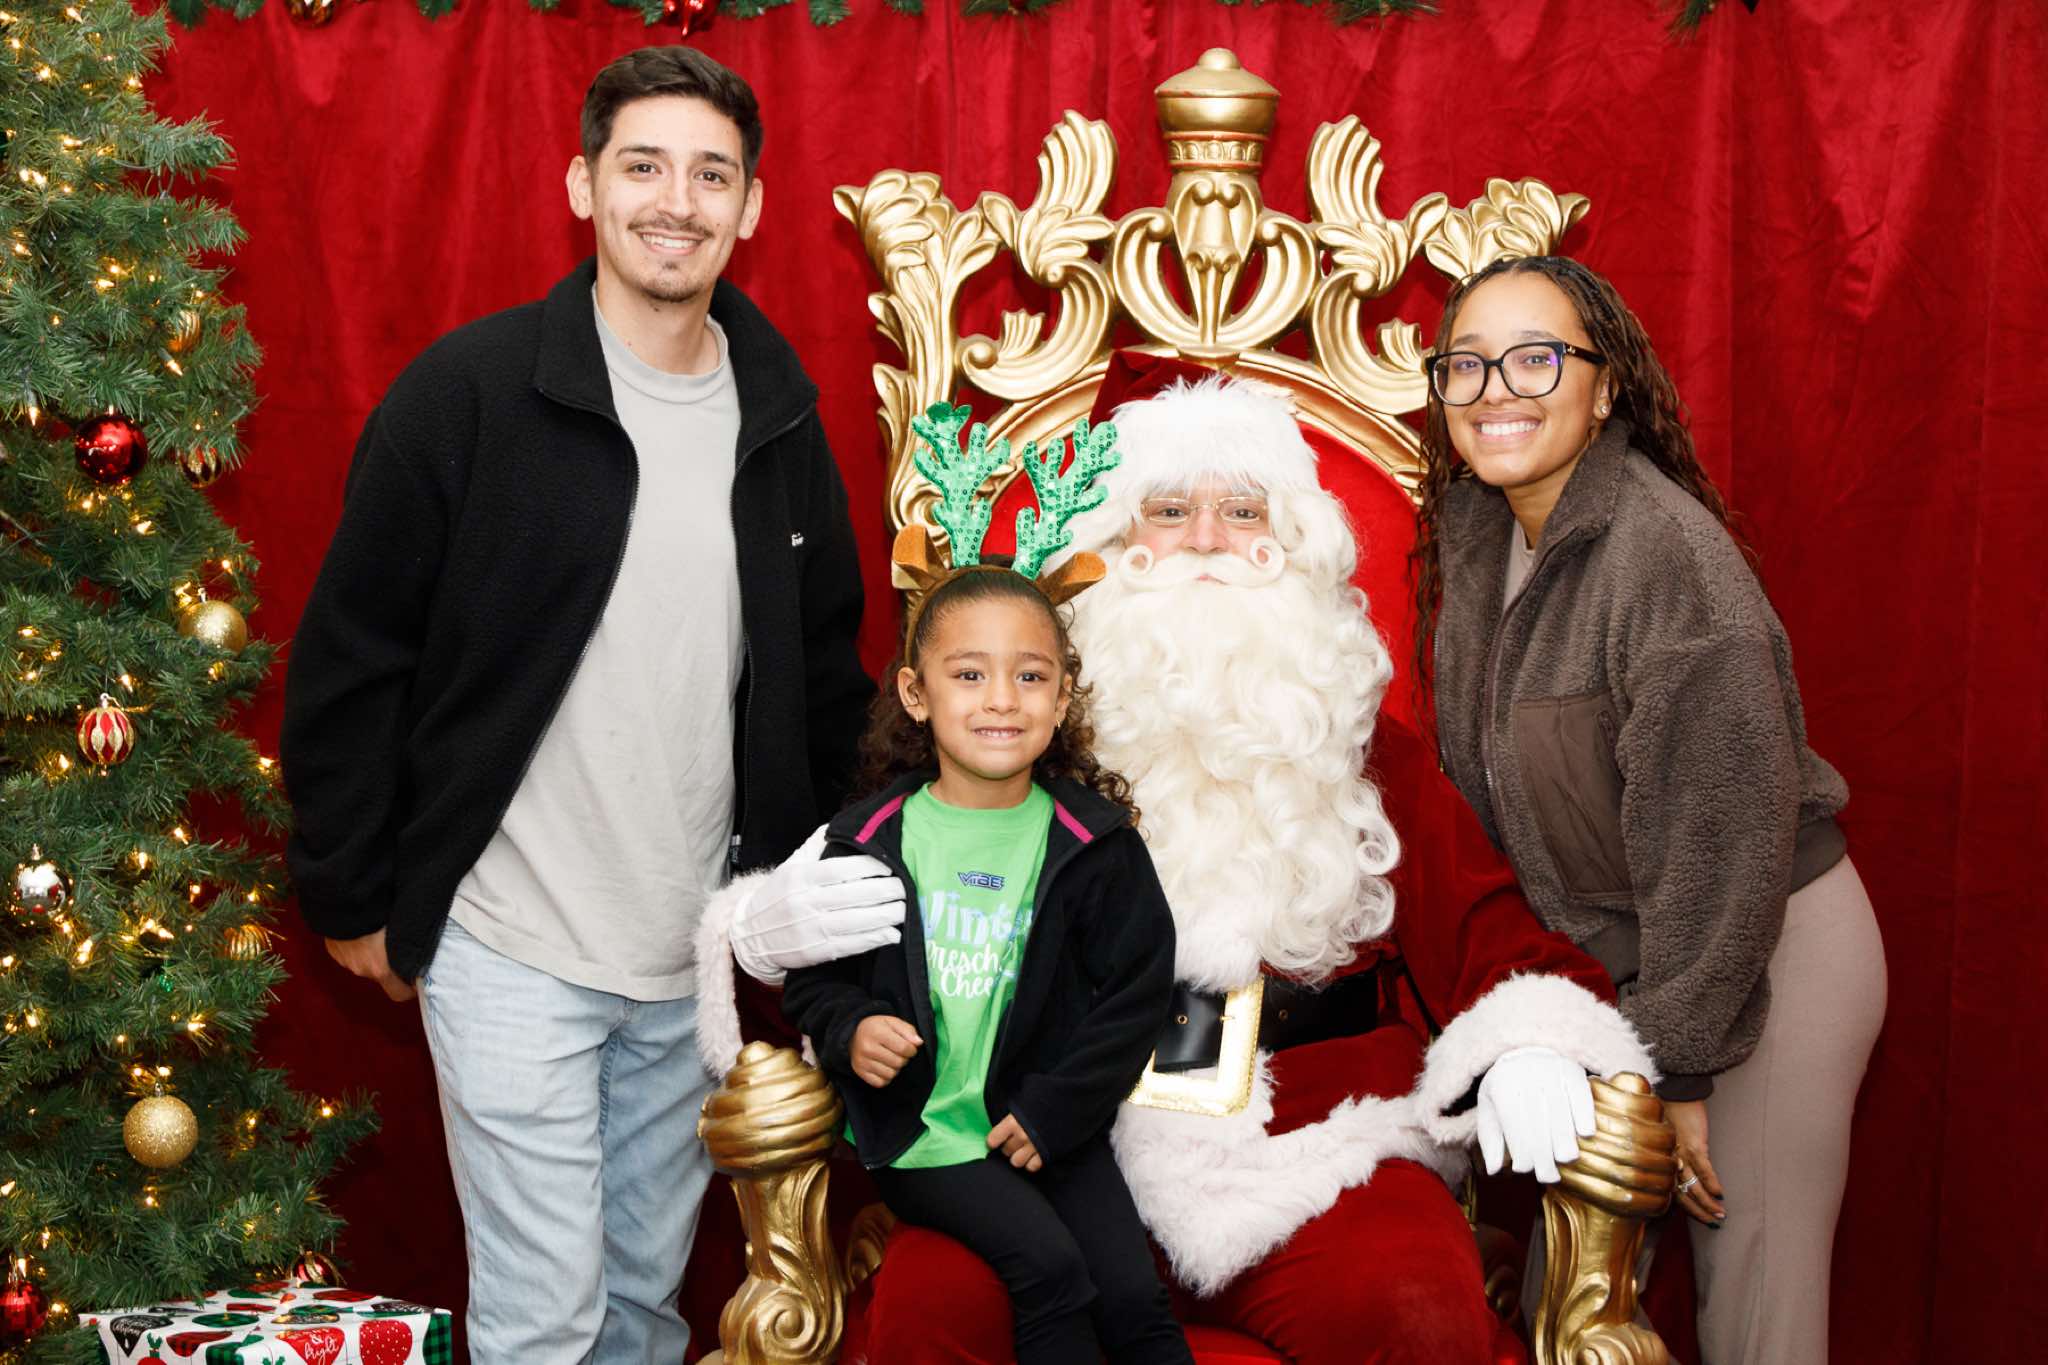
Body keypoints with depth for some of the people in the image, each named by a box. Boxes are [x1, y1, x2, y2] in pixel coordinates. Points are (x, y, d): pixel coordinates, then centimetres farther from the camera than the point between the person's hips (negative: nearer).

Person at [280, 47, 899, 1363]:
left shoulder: (782, 415, 4)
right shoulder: (471, 390, -11)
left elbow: (825, 662, 14)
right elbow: (350, 659, -6)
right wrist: (351, 898, -3)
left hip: (700, 953, 5)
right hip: (511, 947, -4)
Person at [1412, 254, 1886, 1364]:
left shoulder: (1665, 547, -25)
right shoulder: (1477, 531, 0)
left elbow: (1722, 832, -24)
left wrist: (1679, 1062, -20)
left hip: (1769, 952, -7)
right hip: (1607, 956, 7)